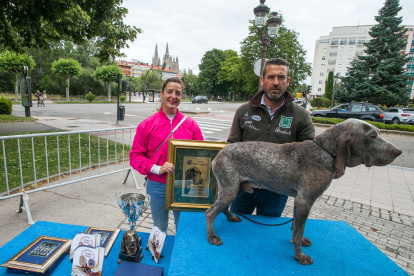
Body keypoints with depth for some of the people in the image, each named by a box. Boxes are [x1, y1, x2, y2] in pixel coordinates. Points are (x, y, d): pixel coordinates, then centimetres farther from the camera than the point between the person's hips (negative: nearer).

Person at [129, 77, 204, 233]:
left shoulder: (191, 124, 0)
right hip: (158, 187, 0)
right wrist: (157, 169, -17)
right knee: (159, 229, 21)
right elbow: (135, 156, -3)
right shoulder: (147, 125, -4)